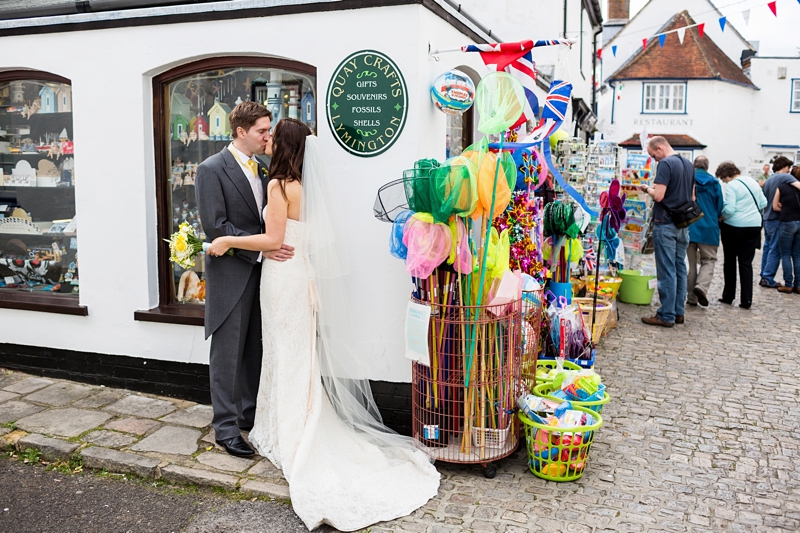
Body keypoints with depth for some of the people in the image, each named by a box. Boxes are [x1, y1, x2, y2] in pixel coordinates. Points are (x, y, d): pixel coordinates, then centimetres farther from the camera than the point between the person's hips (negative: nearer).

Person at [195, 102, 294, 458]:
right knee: (228, 352, 1)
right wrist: (260, 249, -22)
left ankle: (250, 415, 27)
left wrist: (276, 246, 0)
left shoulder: (262, 170, 12)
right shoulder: (211, 169, -8)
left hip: (261, 271, 7)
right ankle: (226, 427, 11)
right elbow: (215, 226, -16)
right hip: (230, 273, -6)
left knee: (256, 349, 13)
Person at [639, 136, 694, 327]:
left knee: (666, 271, -4)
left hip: (666, 224, -8)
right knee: (680, 268, 12)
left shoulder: (665, 164, -14)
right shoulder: (688, 164, 13)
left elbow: (658, 195, -22)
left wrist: (647, 189, -3)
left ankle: (666, 316, 0)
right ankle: (678, 312, 19)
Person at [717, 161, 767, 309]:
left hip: (734, 227, -5)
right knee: (746, 263, 7)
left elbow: (729, 209, -19)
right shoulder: (752, 182, 8)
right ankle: (746, 299, 2)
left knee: (730, 262, 10)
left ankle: (728, 296, 17)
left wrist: (721, 215, 0)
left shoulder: (731, 185, -12)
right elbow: (763, 203, 13)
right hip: (754, 227, 5)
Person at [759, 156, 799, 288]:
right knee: (775, 250, -2)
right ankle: (768, 279, -1)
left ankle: (764, 276, 17)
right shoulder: (785, 177, -11)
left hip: (767, 218, 8)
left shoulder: (768, 180, 12)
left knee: (767, 246, 14)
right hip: (777, 219, -8)